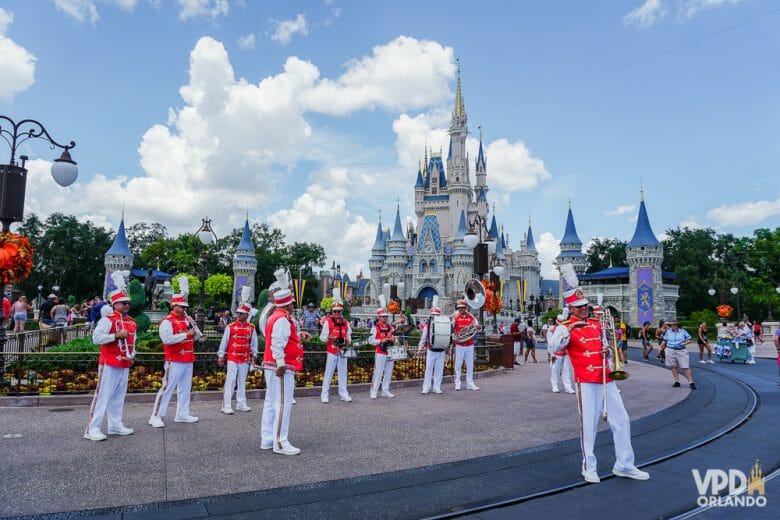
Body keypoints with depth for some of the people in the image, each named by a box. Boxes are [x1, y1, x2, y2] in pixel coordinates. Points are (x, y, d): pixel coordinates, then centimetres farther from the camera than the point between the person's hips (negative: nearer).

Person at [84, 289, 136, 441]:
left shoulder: (131, 322, 14)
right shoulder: (108, 320, -9)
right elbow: (96, 338, -18)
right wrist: (116, 335, -23)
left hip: (125, 365, 7)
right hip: (109, 365, -7)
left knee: (119, 396, 13)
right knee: (103, 395, -5)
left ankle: (115, 425, 23)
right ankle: (92, 429, 2)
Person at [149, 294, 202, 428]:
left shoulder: (186, 320, 15)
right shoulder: (167, 321, -10)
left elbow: (196, 337, 19)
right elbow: (167, 339, -22)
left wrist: (194, 332, -3)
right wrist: (185, 334, -18)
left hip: (188, 361, 8)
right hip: (175, 361, -8)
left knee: (185, 388, 13)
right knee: (167, 388, -5)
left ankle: (182, 414, 22)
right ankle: (156, 416, 3)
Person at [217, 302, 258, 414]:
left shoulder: (251, 328, 3)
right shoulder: (230, 327, -2)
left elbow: (254, 343, 9)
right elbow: (224, 342, 0)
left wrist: (254, 355, 6)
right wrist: (221, 356, -1)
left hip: (245, 359, 3)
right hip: (232, 358, -3)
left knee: (242, 382, 11)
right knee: (230, 381, -4)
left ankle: (241, 404, 21)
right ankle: (226, 406, 0)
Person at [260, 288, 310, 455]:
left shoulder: (275, 316, 16)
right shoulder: (283, 319, -16)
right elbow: (277, 343, -24)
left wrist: (299, 335, 12)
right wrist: (281, 364, -26)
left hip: (272, 367, 11)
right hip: (281, 368, -11)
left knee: (271, 403, 15)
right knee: (283, 405, -6)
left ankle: (267, 439, 23)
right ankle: (280, 443, -2)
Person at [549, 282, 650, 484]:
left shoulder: (596, 323, 14)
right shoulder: (565, 327, -6)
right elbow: (556, 346, -25)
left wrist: (607, 350, 4)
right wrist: (570, 327, -34)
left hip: (606, 378, 7)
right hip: (586, 381, -6)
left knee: (621, 420, 9)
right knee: (588, 424, -1)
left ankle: (624, 465, 23)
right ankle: (589, 467, 14)